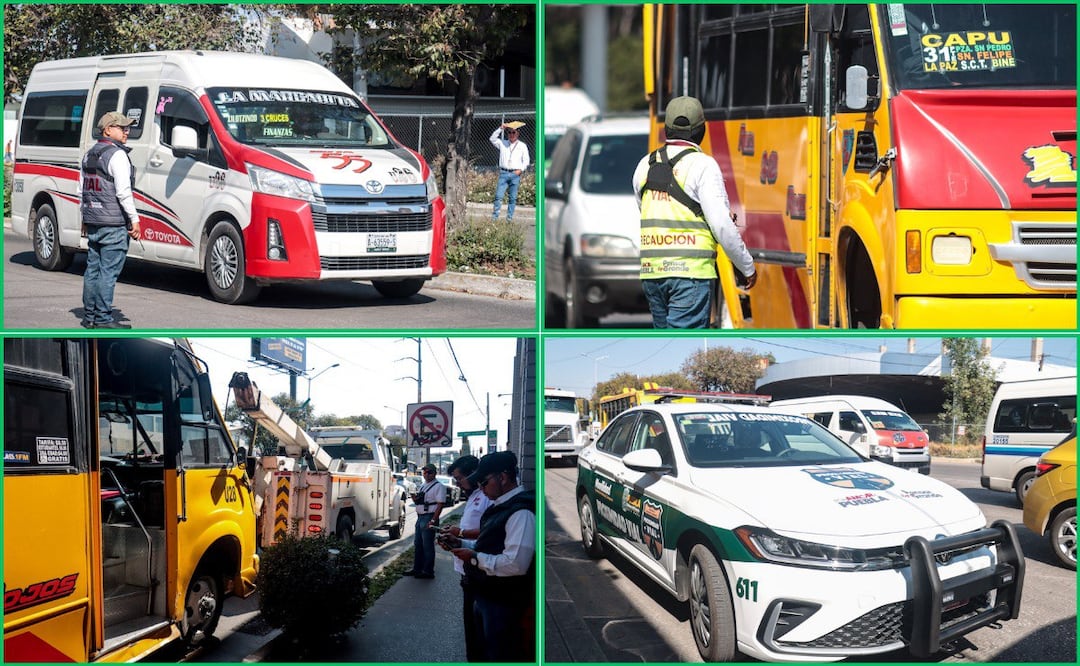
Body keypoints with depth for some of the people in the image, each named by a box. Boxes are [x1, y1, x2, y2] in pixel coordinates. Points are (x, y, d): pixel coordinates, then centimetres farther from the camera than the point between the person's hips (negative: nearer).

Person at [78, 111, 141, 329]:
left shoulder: (89, 155, 16)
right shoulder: (117, 155, -12)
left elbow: (81, 190, 21)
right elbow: (123, 192, -18)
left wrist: (85, 217, 27)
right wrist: (134, 220, -14)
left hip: (93, 222, 9)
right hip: (114, 224, -9)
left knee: (92, 269, 12)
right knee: (108, 271, -5)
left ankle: (89, 315, 17)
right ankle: (103, 318, -4)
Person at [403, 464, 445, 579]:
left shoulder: (438, 486, -9)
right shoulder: (422, 486, 18)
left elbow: (440, 505, -16)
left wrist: (433, 521, -23)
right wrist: (415, 499, 2)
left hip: (429, 518, -9)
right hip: (420, 517, 9)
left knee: (427, 546, -5)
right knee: (417, 544, 14)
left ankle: (428, 571, 2)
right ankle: (417, 568, 24)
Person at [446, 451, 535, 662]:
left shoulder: (520, 512, -23)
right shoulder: (500, 506, 9)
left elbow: (516, 564, -31)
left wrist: (475, 558, -21)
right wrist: (460, 543, 7)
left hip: (503, 603, -10)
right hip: (485, 597, 10)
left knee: (501, 657, 2)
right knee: (487, 653, 24)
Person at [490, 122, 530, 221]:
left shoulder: (522, 146, 10)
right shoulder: (502, 143, 13)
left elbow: (526, 160, 9)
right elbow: (492, 139, 2)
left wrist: (521, 170, -7)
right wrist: (500, 129, -4)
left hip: (515, 174, 0)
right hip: (503, 173, 0)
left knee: (512, 198, 1)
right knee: (498, 196, -7)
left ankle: (509, 218, 6)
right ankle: (494, 217, -5)